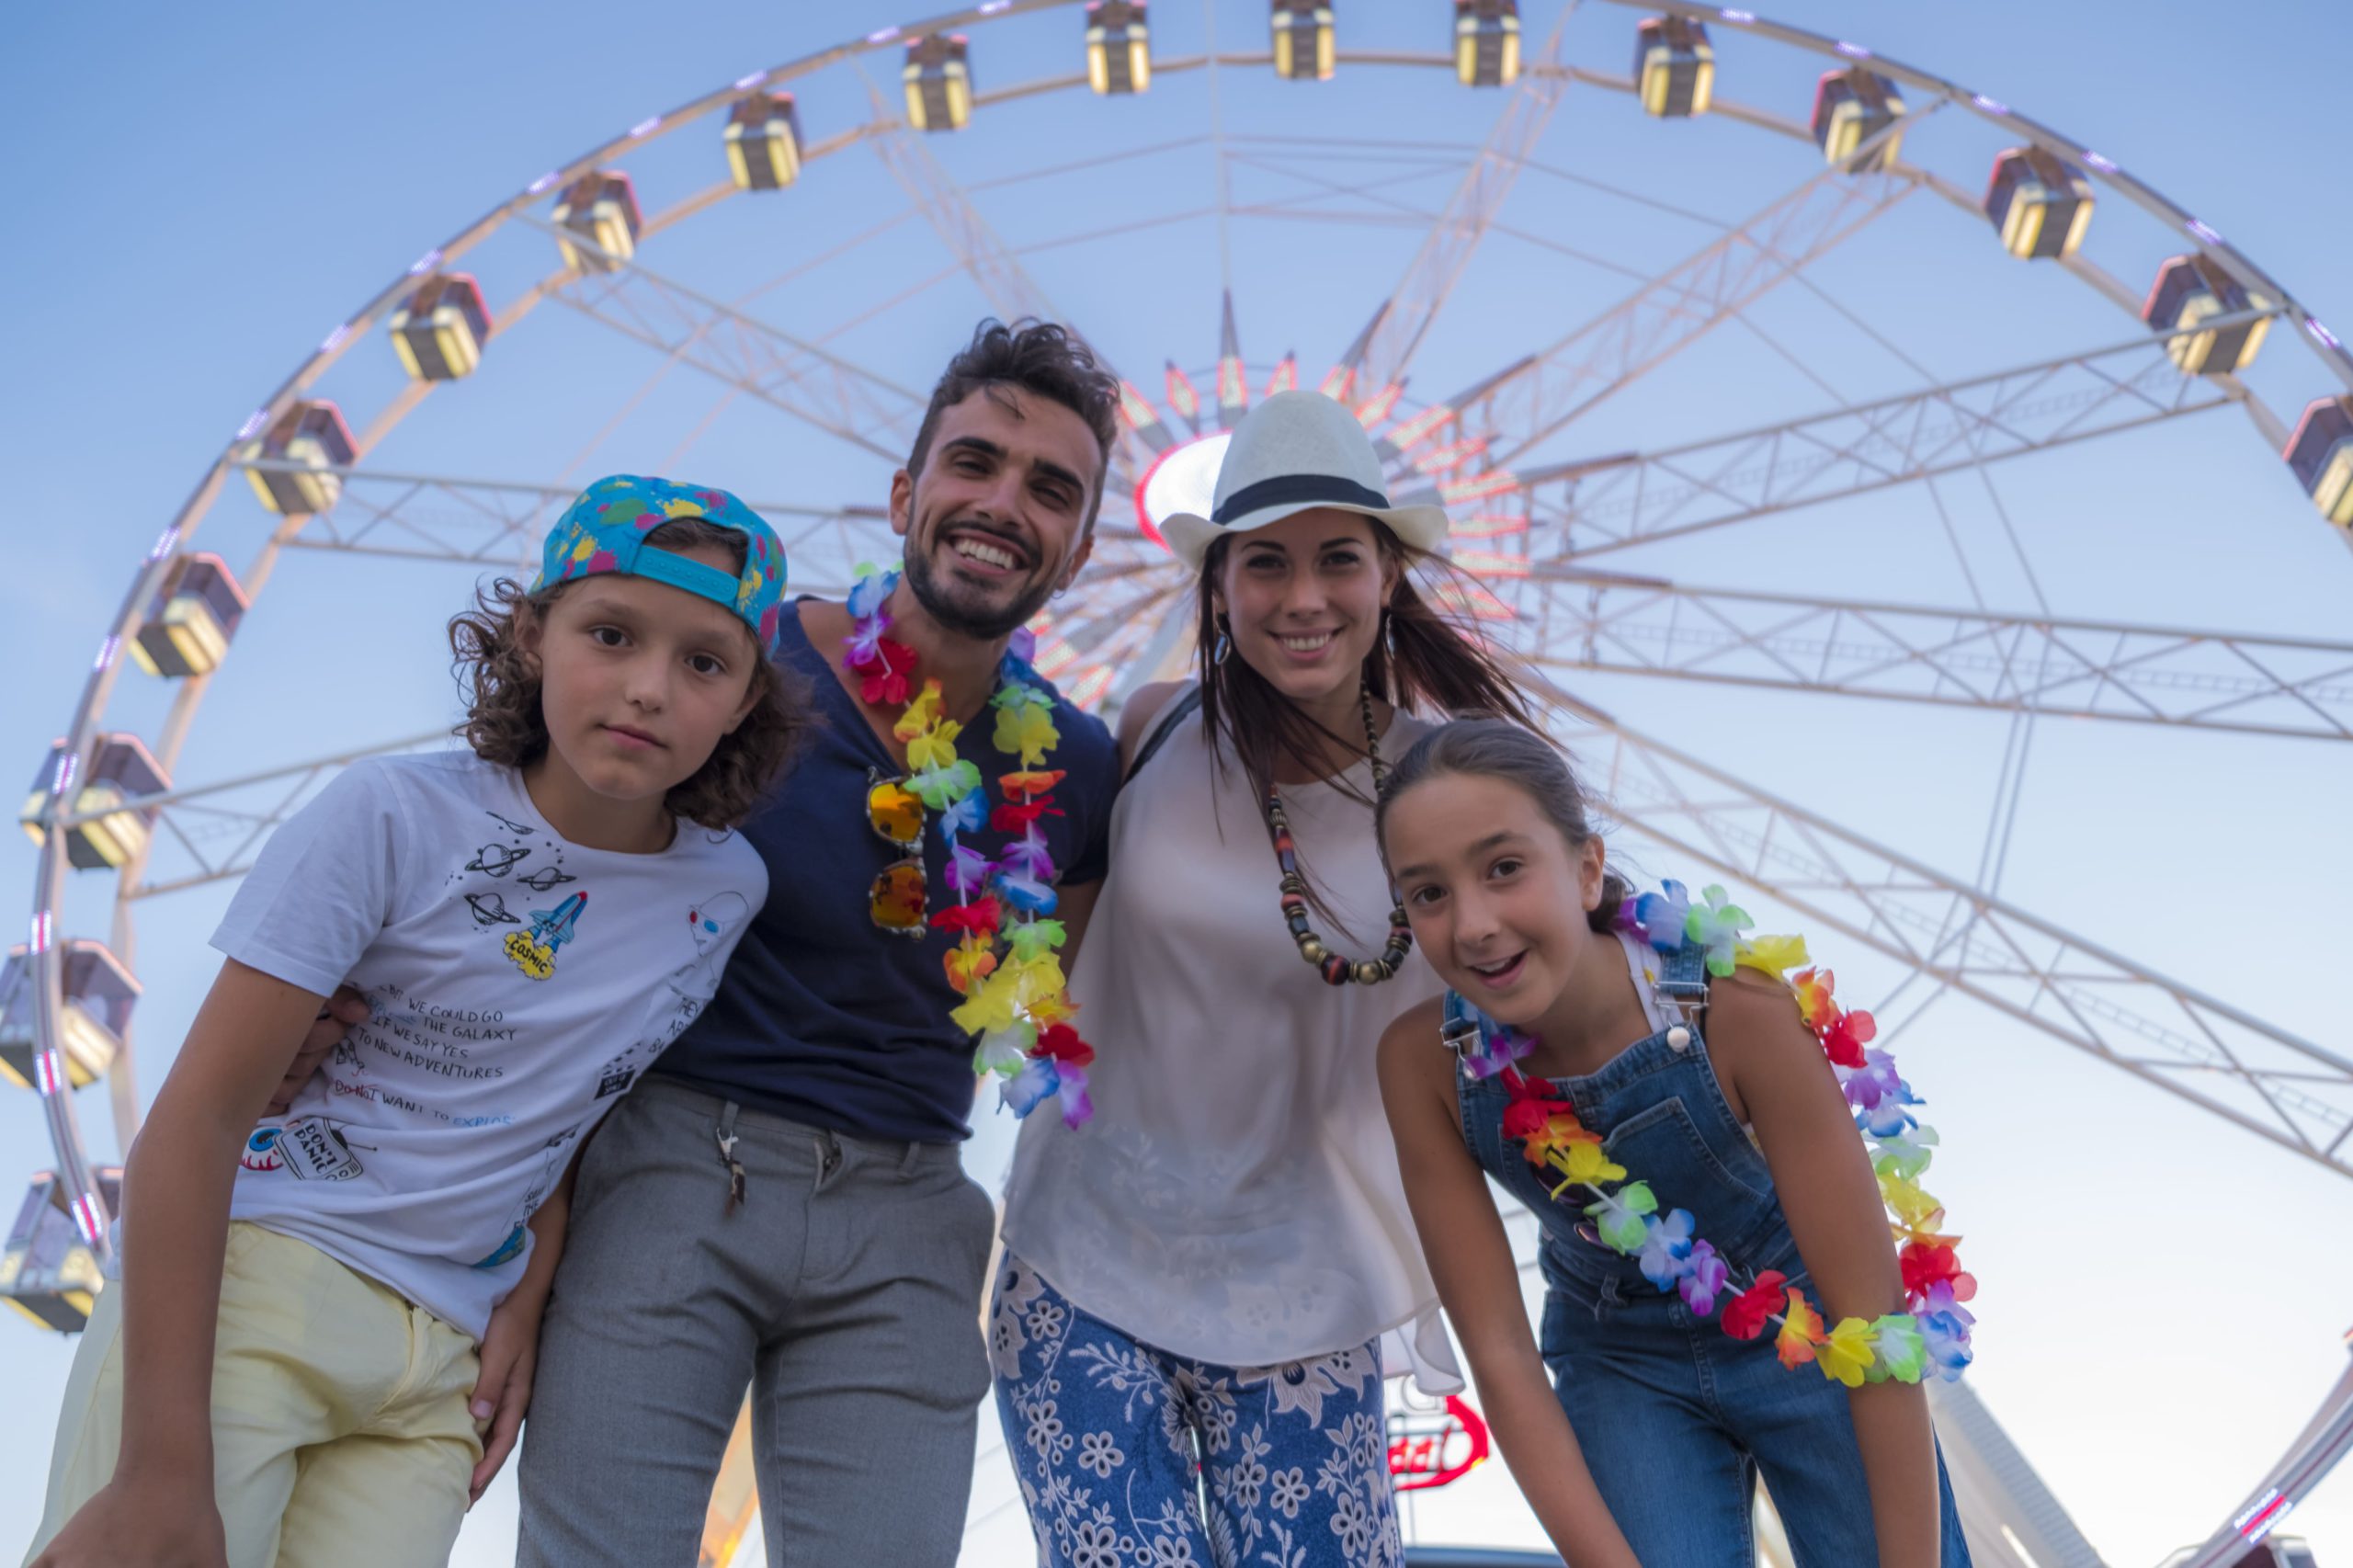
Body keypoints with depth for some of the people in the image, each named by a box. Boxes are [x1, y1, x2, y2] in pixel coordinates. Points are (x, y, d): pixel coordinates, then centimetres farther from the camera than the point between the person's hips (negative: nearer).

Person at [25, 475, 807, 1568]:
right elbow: (199, 1113, -14)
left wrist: (526, 1305, 1)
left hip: (449, 1356, 4)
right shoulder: (395, 814, -11)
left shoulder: (729, 892, 0)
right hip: (251, 1271, -3)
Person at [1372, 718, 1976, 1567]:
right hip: (1624, 1365, 1)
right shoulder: (1424, 1061, -23)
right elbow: (1498, 1348, -16)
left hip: (1804, 1337, -1)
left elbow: (1873, 1310, -23)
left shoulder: (1739, 1005, -30)